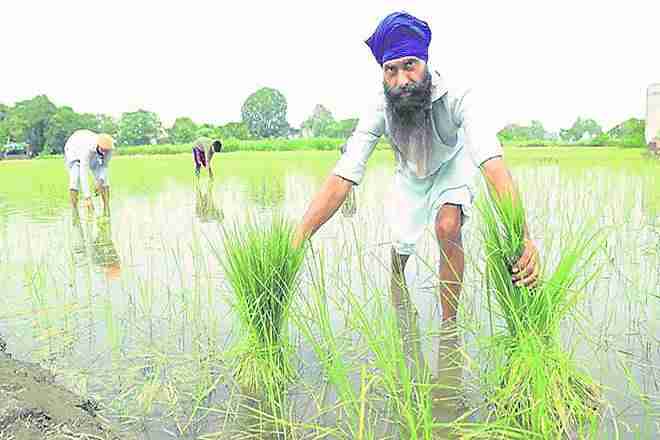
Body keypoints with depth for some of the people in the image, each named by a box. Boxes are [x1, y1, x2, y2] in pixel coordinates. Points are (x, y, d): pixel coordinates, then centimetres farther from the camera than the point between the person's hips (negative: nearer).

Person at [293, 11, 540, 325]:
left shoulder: (456, 99, -39)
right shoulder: (380, 110, -33)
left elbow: (493, 165, -51)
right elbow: (342, 178, -38)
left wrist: (522, 235, -66)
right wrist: (295, 243, -48)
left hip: (453, 165, -2)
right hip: (410, 175, 3)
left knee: (448, 227, -32)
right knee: (398, 254, 10)